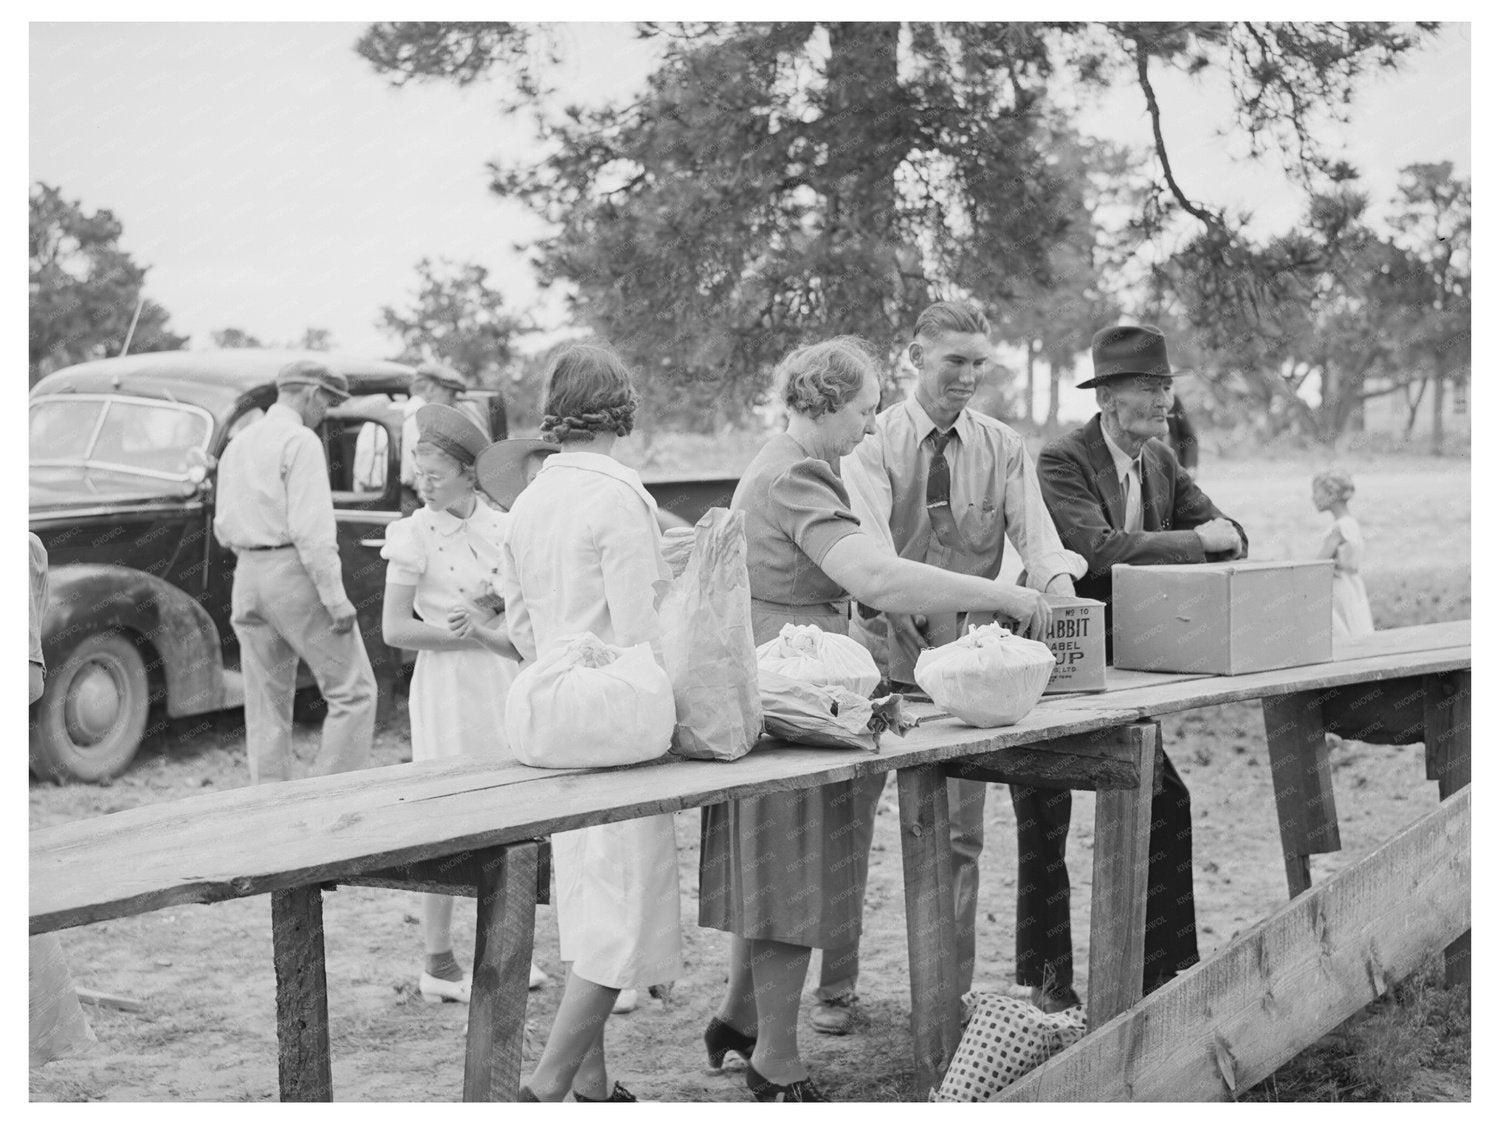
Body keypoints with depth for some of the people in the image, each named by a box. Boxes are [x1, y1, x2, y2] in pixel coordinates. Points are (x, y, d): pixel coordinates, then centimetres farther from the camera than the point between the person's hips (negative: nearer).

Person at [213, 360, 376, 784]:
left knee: (265, 708, 10)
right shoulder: (300, 440, -9)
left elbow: (223, 530, 19)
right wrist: (336, 598, -18)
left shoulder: (238, 443, 17)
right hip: (295, 574, -8)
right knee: (353, 692, -1)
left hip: (246, 575, 8)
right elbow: (311, 527, -17)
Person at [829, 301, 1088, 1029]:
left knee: (959, 830, 7)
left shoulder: (1002, 449, 4)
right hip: (883, 654, -2)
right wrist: (910, 622, -37)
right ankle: (835, 986, 15)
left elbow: (1035, 533, -7)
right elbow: (868, 548, -20)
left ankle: (951, 989, 17)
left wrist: (1058, 589, -29)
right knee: (848, 822, 3)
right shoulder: (876, 442, -6)